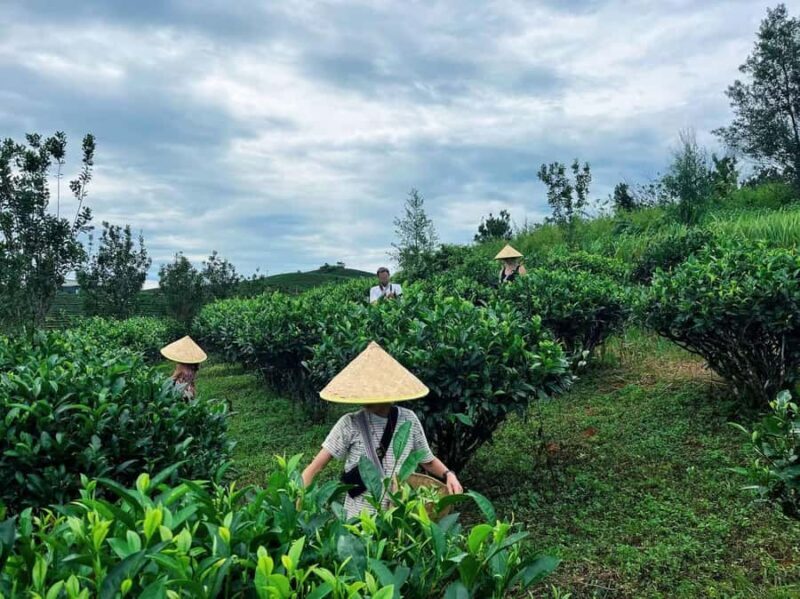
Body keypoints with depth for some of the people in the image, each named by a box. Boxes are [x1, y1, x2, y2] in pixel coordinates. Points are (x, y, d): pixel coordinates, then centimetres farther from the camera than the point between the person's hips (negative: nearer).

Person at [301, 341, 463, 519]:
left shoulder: (408, 420, -8)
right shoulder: (350, 424, -14)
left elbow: (428, 461, 7)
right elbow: (314, 468, -12)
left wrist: (448, 474, -11)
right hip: (359, 519, -2)